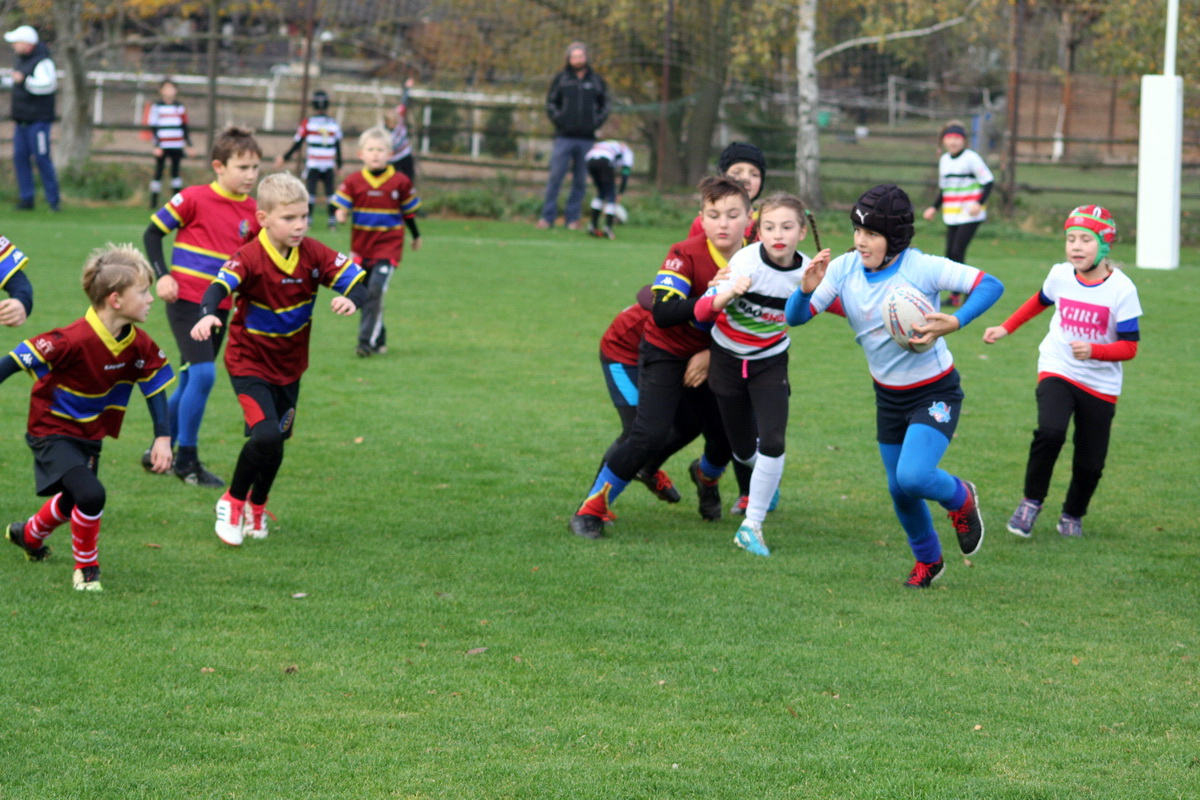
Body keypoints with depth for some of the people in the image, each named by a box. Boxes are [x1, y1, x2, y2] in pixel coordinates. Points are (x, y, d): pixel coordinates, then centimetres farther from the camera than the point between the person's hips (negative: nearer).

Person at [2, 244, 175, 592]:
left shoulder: (138, 345, -10)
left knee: (74, 501, 25)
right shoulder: (75, 340, -33)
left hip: (90, 434, 8)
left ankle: (29, 535, 57)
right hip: (53, 430, -8)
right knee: (91, 495, -26)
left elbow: (155, 386, -2)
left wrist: (163, 437, -10)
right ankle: (86, 567, -4)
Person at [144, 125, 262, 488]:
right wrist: (162, 276, -12)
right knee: (203, 374, -17)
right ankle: (187, 459, -6)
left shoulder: (252, 210, 5)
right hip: (187, 301, -6)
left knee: (191, 382, 12)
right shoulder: (194, 199, -11)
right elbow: (153, 232, -3)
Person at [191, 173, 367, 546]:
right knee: (266, 435, -22)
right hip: (250, 363, -5)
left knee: (275, 444, 14)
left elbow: (357, 282, -11)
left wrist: (351, 301, -35)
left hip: (290, 366, 5)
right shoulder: (250, 258, -23)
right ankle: (233, 501, 3)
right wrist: (208, 314, -61)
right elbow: (219, 286, -39)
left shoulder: (314, 255, -10)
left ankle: (256, 508, 41)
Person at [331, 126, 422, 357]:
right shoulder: (353, 182, -2)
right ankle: (379, 339, 27)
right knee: (365, 294, 9)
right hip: (361, 247, 3)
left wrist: (416, 236, 22)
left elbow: (409, 212, 10)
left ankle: (367, 341, -15)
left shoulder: (400, 182, -3)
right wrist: (341, 215, -24)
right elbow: (342, 208, 0)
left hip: (388, 246, -3)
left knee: (375, 291, -17)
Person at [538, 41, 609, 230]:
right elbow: (551, 102, 8)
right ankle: (548, 217, -4)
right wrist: (558, 119, -5)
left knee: (580, 181, 4)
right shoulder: (561, 79, 7)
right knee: (555, 177, -7)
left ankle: (573, 218, 9)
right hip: (565, 137, -2)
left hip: (587, 139, 2)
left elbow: (605, 105, 15)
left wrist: (596, 122, 1)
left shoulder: (596, 80, 11)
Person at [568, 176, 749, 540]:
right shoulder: (686, 255, -24)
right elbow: (662, 312, -36)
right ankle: (591, 508, -6)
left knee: (728, 435, 2)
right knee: (649, 437, -20)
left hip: (711, 356, 5)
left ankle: (707, 475, 41)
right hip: (666, 352, -5)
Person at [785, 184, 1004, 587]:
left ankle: (961, 499, 12)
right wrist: (806, 290, -34)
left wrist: (954, 322, -42)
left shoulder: (922, 268, -23)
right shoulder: (844, 269, -11)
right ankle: (927, 560, 42)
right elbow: (795, 317, -12)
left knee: (912, 477, -23)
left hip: (935, 394, -5)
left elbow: (991, 285, -28)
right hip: (888, 396, 5)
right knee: (899, 490, 14)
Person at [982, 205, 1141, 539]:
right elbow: (1040, 301, 20)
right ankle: (1032, 502, -7)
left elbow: (1129, 346, -12)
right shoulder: (1060, 275, -4)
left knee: (1090, 463, 0)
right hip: (1057, 372, 1)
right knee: (1050, 432, -27)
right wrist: (1006, 328, 21)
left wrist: (1092, 350, -29)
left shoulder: (1121, 289, -14)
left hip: (1100, 384, -1)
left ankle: (1073, 515, 30)